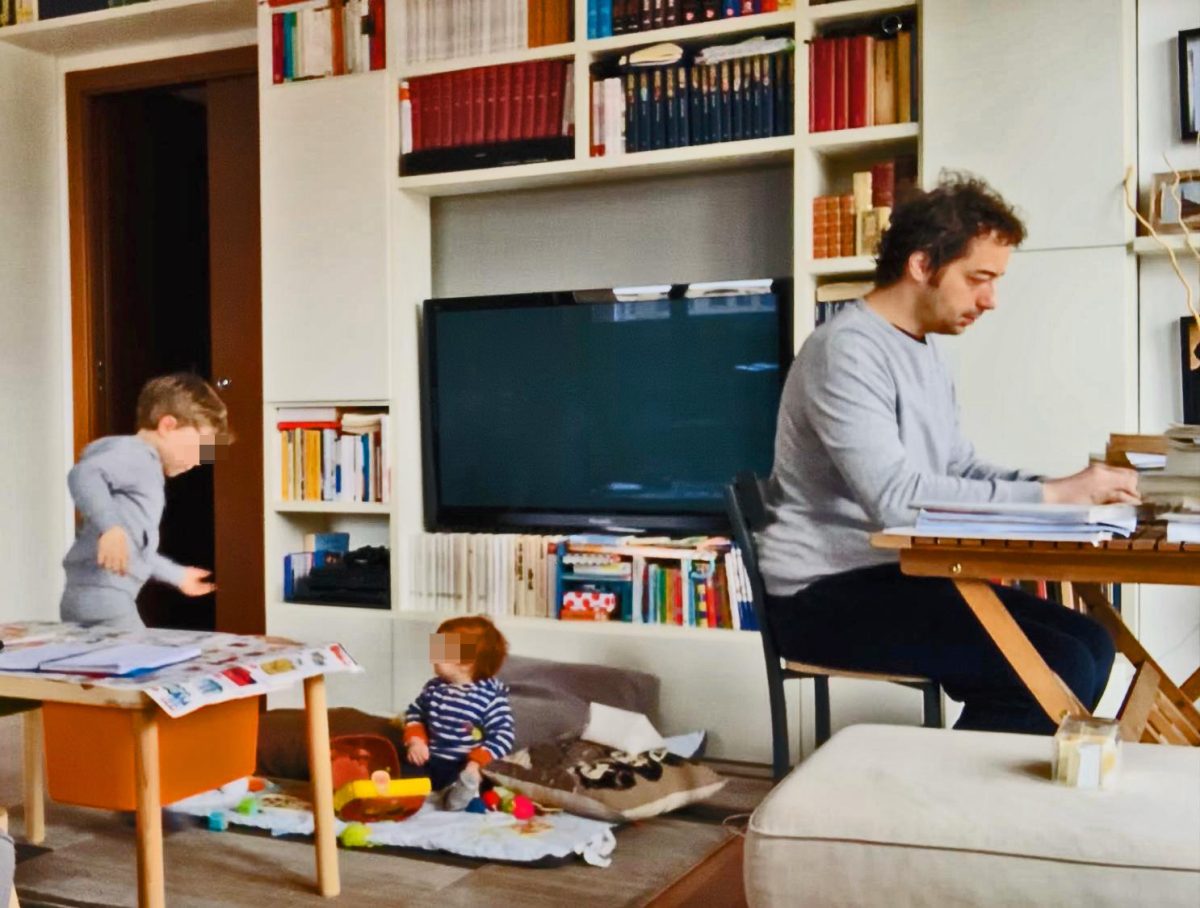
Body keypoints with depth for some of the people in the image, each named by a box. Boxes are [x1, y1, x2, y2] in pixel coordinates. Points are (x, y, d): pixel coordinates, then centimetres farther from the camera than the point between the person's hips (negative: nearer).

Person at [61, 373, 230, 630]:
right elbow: (83, 474, -27)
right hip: (101, 597, -10)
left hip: (99, 599, 10)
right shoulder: (135, 455, -6)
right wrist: (110, 527, -39)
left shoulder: (145, 468, 25)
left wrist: (177, 575, 41)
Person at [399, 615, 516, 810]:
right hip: (431, 760, 5)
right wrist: (415, 740, 0)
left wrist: (477, 763, -24)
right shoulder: (434, 687, 5)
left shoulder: (491, 698, -12)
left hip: (464, 766, -5)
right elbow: (415, 713, 19)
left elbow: (503, 737, -14)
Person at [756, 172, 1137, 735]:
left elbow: (958, 468, 14)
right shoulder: (848, 349, -18)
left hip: (896, 572, 10)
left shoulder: (924, 350, 15)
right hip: (827, 594, -10)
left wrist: (1067, 487, -2)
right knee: (1058, 669, -18)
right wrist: (1052, 495, -22)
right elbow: (895, 497, -27)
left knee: (1090, 643, 5)